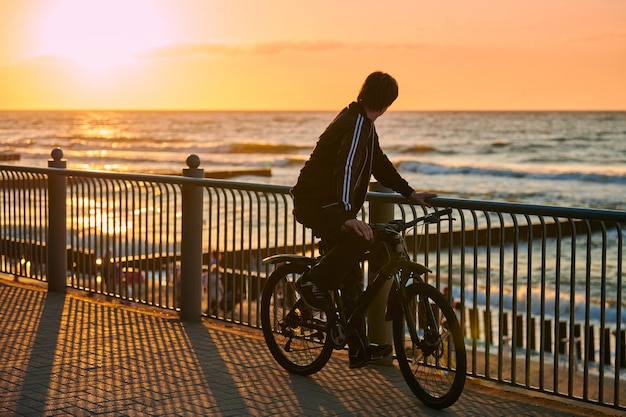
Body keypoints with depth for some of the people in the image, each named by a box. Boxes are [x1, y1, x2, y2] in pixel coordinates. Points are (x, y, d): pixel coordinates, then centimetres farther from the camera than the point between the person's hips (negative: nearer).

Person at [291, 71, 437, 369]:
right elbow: (346, 169, -34)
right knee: (361, 238, -33)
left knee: (351, 278, 10)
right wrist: (348, 215, -46)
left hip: (329, 204, 10)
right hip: (317, 205, -10)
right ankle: (314, 282, -14)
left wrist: (409, 193, 21)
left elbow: (379, 163, 23)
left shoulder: (362, 123, 13)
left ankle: (359, 349, 15)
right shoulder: (356, 124, -20)